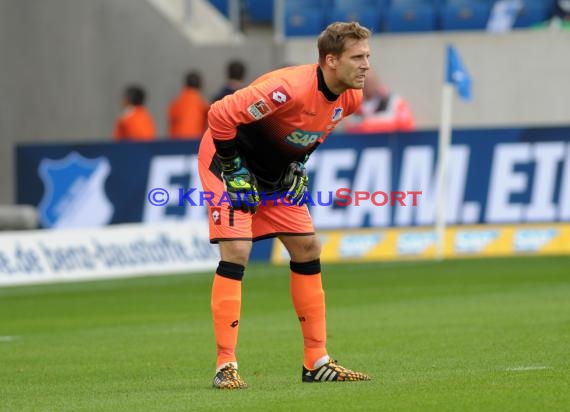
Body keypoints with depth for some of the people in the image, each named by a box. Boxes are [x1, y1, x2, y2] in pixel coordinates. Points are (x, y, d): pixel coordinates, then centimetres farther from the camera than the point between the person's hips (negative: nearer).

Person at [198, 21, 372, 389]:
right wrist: (235, 169, -25)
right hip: (231, 160, -8)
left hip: (277, 172, 8)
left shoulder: (351, 97, -9)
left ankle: (317, 362, 12)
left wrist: (297, 166, 7)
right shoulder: (291, 88, -35)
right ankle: (226, 366, -14)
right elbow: (221, 115, -34)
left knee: (308, 248, 5)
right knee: (236, 251, -19)